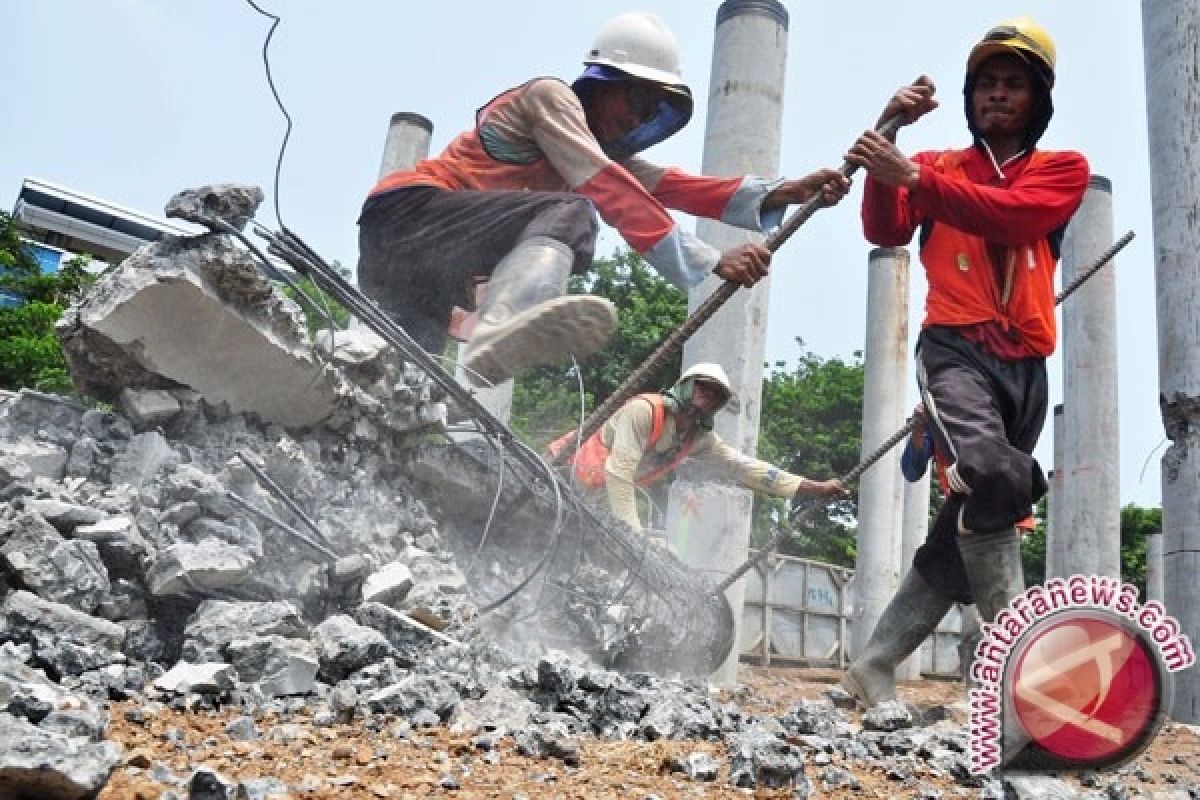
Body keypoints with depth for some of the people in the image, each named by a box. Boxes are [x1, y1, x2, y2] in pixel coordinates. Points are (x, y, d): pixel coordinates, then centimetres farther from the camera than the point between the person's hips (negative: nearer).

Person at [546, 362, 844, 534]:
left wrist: (815, 488, -4)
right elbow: (619, 474, -30)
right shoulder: (644, 410, -24)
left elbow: (745, 467, 1)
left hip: (608, 497, 8)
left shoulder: (700, 439, 2)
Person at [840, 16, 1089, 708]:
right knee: (993, 477, -31)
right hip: (955, 351, -3)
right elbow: (886, 232, -3)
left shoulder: (1064, 169, 14)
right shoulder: (936, 167, 16)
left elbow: (1010, 213, -9)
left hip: (1026, 368, 3)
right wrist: (889, 135, -12)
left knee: (967, 528, 3)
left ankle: (877, 664, 12)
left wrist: (912, 175, -19)